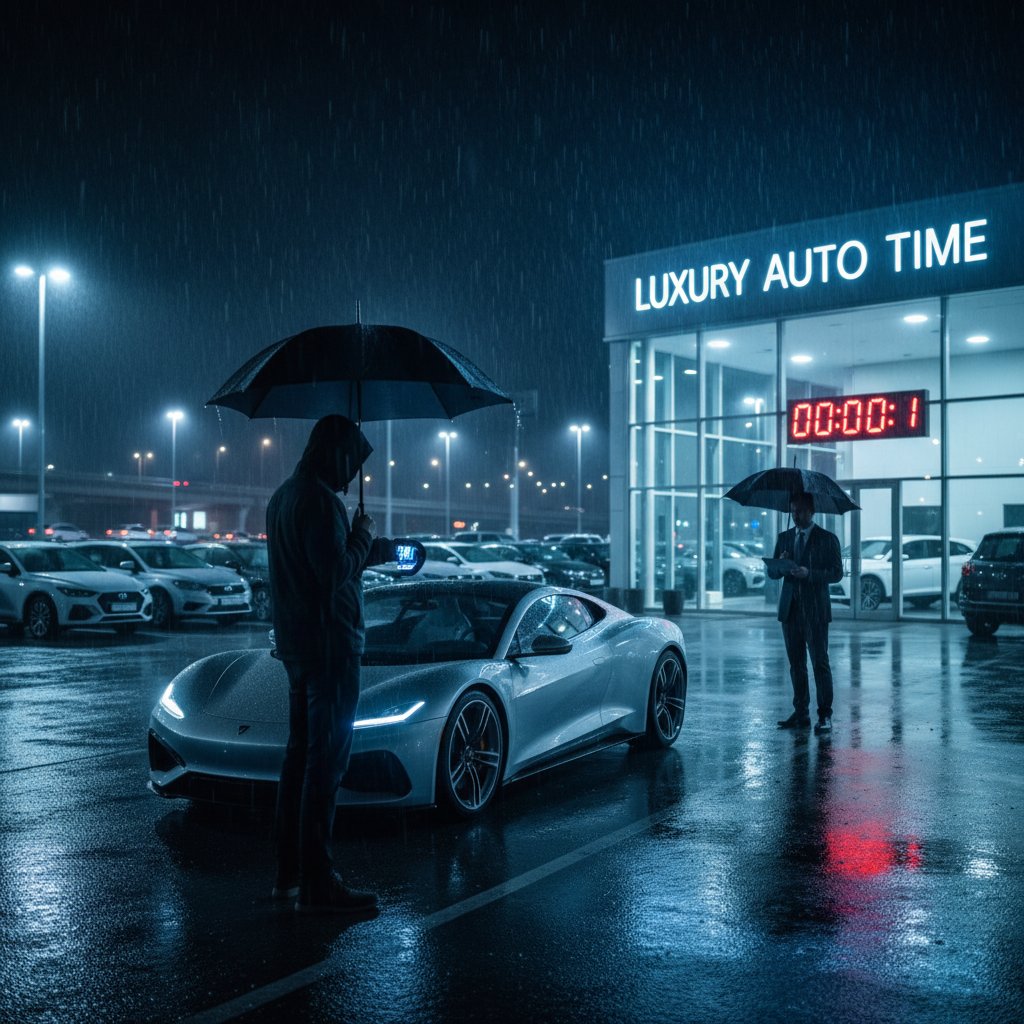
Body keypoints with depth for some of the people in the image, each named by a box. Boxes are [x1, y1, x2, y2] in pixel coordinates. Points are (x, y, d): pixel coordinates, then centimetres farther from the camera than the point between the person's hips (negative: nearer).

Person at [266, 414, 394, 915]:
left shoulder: (283, 496, 16)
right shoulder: (319, 499, -17)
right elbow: (336, 572, -23)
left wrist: (382, 550, 27)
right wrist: (364, 536, -5)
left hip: (295, 644, 10)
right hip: (328, 644, -10)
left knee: (300, 755, 16)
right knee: (325, 760, -6)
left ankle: (289, 872, 24)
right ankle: (316, 883, -1)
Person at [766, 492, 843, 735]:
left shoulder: (827, 539, 0)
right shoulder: (784, 538, 13)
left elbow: (837, 573, -6)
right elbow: (772, 573, 11)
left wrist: (809, 573, -20)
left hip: (815, 611, -4)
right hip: (790, 609, 5)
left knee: (820, 663, -5)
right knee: (796, 664, 8)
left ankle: (824, 716, -1)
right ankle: (801, 713, 15)